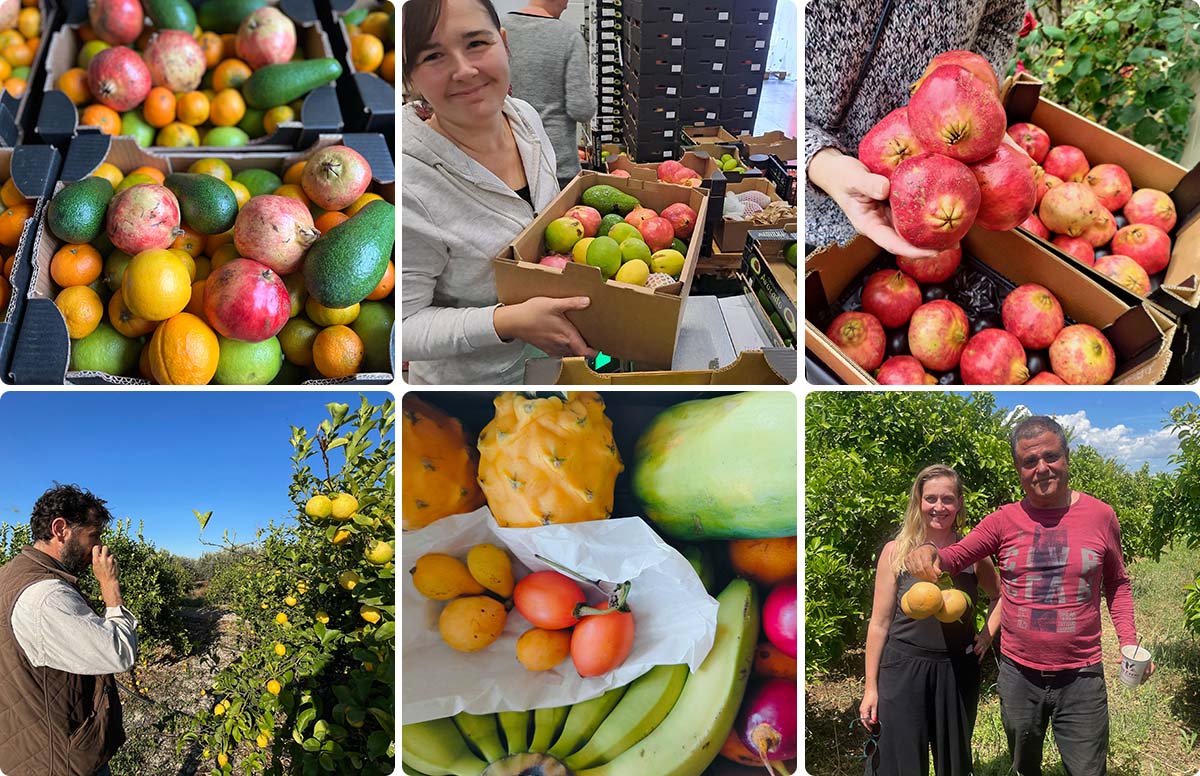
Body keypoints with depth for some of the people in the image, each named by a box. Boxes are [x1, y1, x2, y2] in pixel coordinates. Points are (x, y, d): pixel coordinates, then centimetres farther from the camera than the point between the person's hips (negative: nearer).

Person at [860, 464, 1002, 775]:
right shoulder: (896, 552, -5)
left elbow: (1000, 595, 20)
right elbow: (880, 623, -4)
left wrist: (987, 635, 3)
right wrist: (871, 687, -5)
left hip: (958, 671, 2)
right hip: (903, 670, -2)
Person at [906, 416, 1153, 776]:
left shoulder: (1100, 515, -3)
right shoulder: (1005, 520, -3)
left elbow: (1117, 583, 8)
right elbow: (955, 556, -5)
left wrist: (1128, 641, -1)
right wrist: (929, 552, -28)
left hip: (1081, 678, -1)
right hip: (1018, 675, 2)